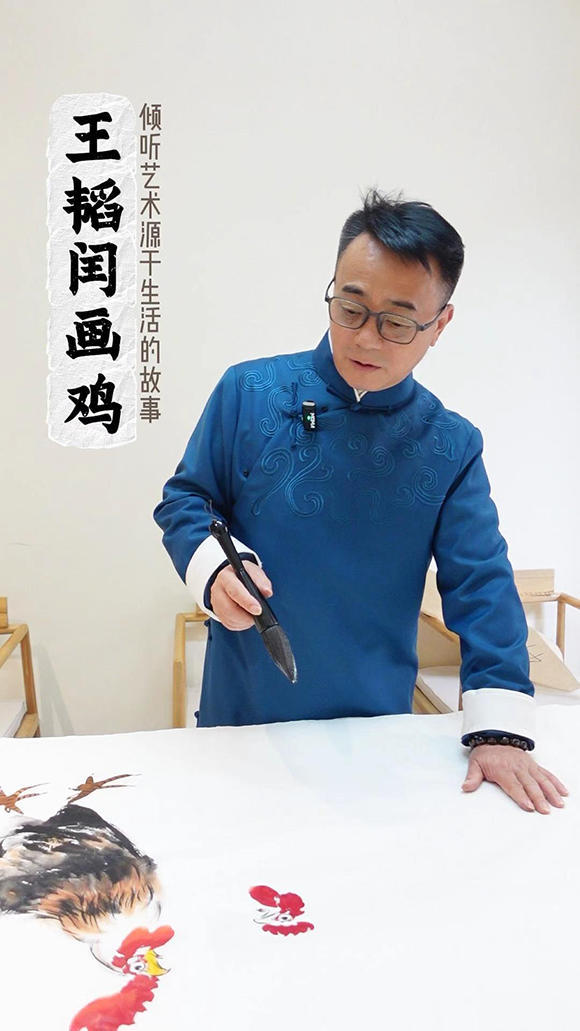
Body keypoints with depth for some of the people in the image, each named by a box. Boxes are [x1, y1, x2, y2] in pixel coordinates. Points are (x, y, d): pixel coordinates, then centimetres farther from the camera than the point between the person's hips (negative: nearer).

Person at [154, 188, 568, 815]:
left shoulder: (451, 447, -6)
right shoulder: (249, 392, -9)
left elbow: (481, 586, -8)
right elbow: (183, 501, -1)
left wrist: (500, 733, -16)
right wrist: (213, 567, -22)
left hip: (377, 727, 1)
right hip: (243, 714, 0)